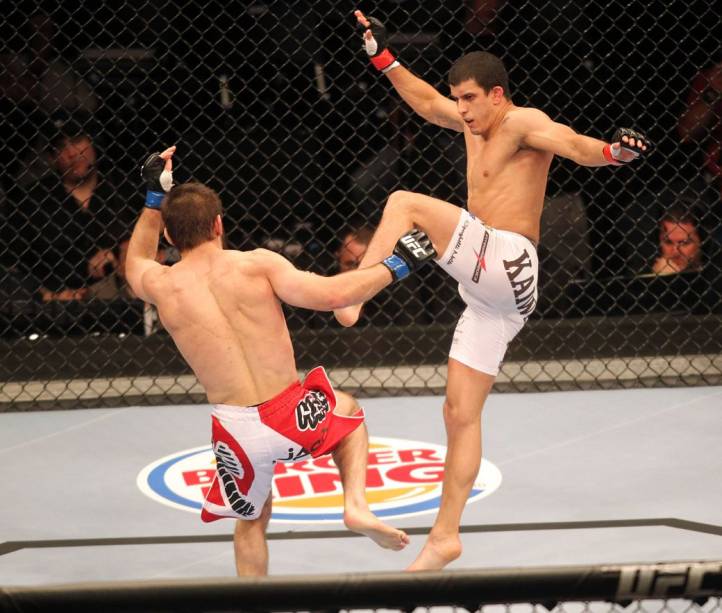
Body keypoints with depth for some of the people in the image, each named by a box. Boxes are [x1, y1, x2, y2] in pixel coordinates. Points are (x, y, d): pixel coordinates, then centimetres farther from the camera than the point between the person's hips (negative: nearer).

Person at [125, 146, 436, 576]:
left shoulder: (162, 287, -2)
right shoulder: (256, 265, -9)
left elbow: (135, 264, 24)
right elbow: (330, 296, -17)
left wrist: (155, 198, 27)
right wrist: (396, 266, -5)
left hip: (239, 434, 1)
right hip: (295, 416, -1)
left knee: (251, 520, 28)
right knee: (348, 411, 33)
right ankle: (356, 504, 12)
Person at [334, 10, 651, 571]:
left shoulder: (523, 123, -6)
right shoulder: (477, 124, 20)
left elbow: (574, 145, -24)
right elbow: (427, 102, 35)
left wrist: (612, 151, -44)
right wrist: (383, 57, 33)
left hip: (508, 264, -9)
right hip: (489, 287, 9)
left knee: (405, 203, -17)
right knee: (461, 412, 7)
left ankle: (350, 297, -24)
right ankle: (446, 538, 9)